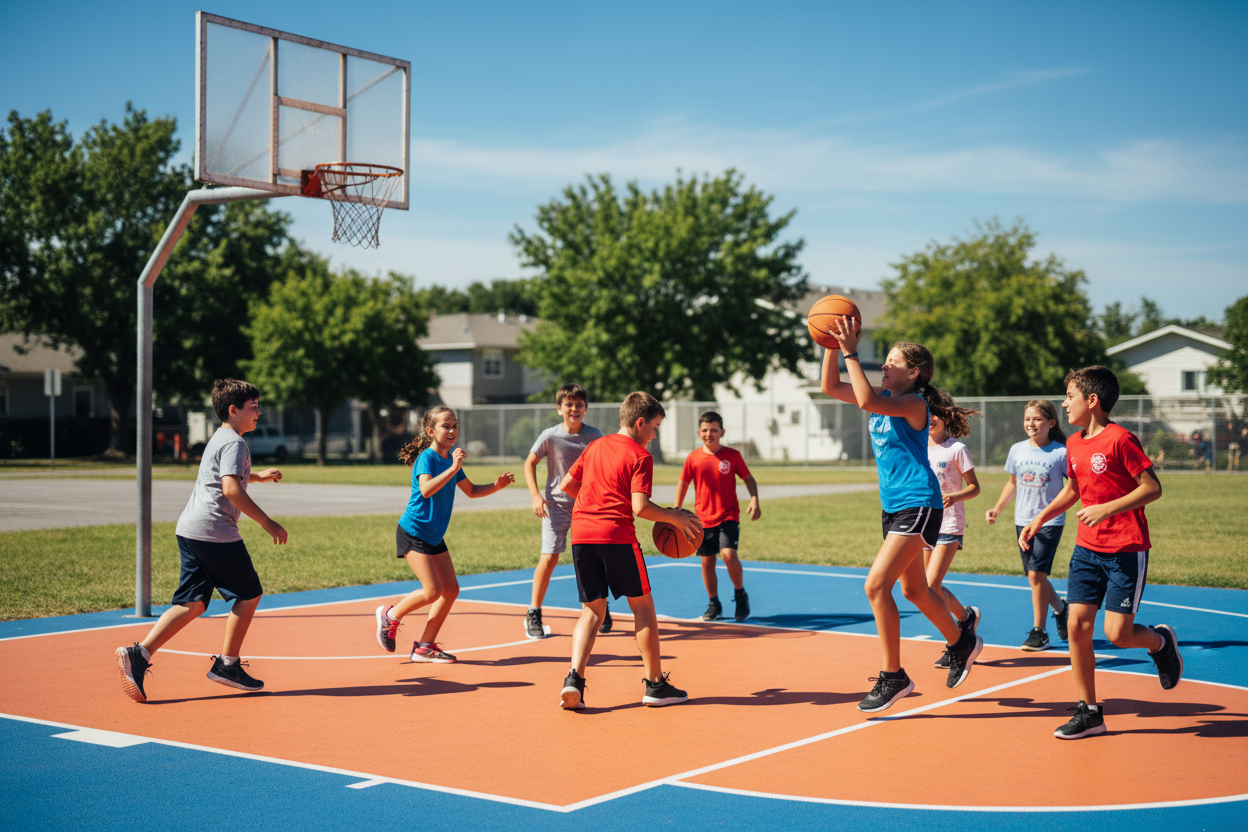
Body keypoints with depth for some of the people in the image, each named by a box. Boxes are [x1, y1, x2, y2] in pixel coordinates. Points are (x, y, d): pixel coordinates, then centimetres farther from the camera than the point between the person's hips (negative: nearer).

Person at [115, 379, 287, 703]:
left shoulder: (218, 439, 23)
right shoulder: (234, 443, -8)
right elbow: (231, 489, -22)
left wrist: (258, 476, 52)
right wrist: (266, 522, -19)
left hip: (189, 530, 9)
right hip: (214, 531, -9)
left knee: (192, 603, 6)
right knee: (249, 593, 5)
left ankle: (139, 653, -8)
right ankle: (227, 665, 9)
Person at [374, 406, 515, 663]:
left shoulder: (451, 459, 8)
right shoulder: (427, 457, -17)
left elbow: (471, 490, 19)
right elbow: (426, 489, -35)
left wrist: (496, 485, 3)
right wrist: (453, 469, -41)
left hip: (434, 536, 9)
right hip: (413, 533, -9)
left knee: (451, 589, 4)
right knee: (433, 591, -15)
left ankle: (424, 646, 12)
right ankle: (390, 615, 11)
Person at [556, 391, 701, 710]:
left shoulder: (594, 447, 16)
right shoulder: (640, 456, -4)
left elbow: (566, 485, 22)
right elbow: (640, 507, -14)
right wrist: (675, 517, 0)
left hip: (581, 534, 6)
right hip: (616, 535, -6)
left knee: (592, 610, 12)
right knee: (642, 605, 8)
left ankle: (574, 678, -7)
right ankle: (655, 685, 13)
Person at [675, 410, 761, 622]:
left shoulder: (733, 455, -4)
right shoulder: (693, 458, 0)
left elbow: (748, 479, 6)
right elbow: (683, 484, 11)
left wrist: (754, 500, -9)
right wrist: (677, 511, 7)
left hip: (728, 516, -2)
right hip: (703, 519, 2)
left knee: (729, 554, -20)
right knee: (707, 562, 6)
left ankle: (740, 595, 3)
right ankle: (713, 604, 24)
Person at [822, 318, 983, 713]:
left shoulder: (913, 404, -16)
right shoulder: (884, 398, 8)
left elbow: (866, 401, -34)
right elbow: (831, 387, 8)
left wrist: (851, 352, -30)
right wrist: (833, 347, -4)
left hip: (917, 504, -10)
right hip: (893, 504, 10)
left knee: (876, 585, -14)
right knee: (913, 589, 19)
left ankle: (893, 677, -5)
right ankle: (961, 644, 41)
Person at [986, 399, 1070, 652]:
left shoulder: (1061, 453, -9)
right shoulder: (1017, 450, 4)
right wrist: (997, 509, 10)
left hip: (1050, 522, -5)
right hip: (1022, 521, 5)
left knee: (1036, 574, -15)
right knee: (1036, 576, 10)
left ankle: (1039, 631, -4)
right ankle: (1061, 608, 38)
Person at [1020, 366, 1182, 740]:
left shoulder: (1120, 439, -14)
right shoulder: (1073, 444, 9)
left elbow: (1153, 487, -15)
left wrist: (1107, 509, -23)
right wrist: (1040, 519, 16)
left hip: (1127, 550, -7)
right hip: (1087, 549, 7)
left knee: (1117, 633, -9)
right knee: (1077, 626, -2)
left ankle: (1160, 640, 26)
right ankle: (1088, 712, 8)